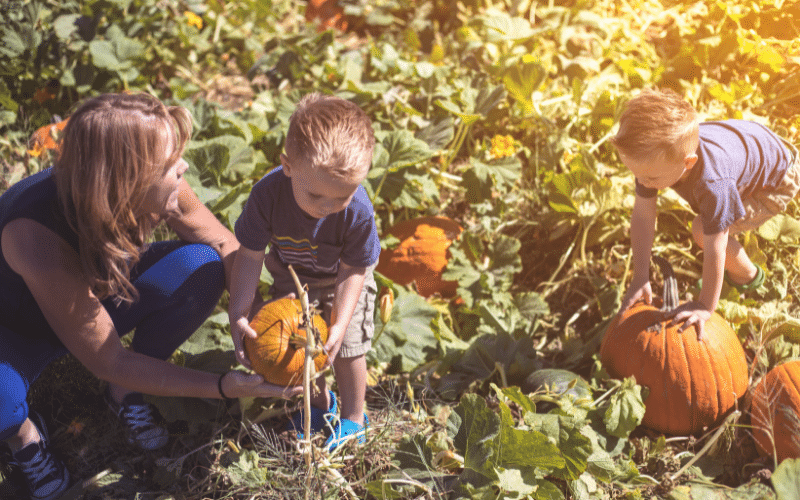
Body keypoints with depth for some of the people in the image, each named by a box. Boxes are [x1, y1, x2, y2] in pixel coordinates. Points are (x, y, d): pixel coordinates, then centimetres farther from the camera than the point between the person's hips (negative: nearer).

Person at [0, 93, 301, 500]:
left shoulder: (154, 190, -28)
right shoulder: (40, 240, -41)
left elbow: (222, 243, -8)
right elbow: (107, 362, -31)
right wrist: (224, 386, -33)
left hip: (99, 292, 5)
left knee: (201, 267, -21)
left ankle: (125, 392, 2)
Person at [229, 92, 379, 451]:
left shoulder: (358, 212, -39)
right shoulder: (267, 194, -37)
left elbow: (352, 270, -24)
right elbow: (249, 254, -25)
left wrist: (339, 324, -30)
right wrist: (239, 313, -31)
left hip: (341, 279, -2)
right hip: (292, 276, 2)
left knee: (346, 347, -2)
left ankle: (353, 418, 24)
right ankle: (320, 402, 36)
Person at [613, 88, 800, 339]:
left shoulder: (713, 184, -47)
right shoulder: (655, 156, -29)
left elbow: (715, 247, -39)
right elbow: (642, 215, -21)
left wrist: (705, 305, -30)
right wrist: (640, 278, -19)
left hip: (778, 177, -7)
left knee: (705, 231, -17)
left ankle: (747, 276, 8)